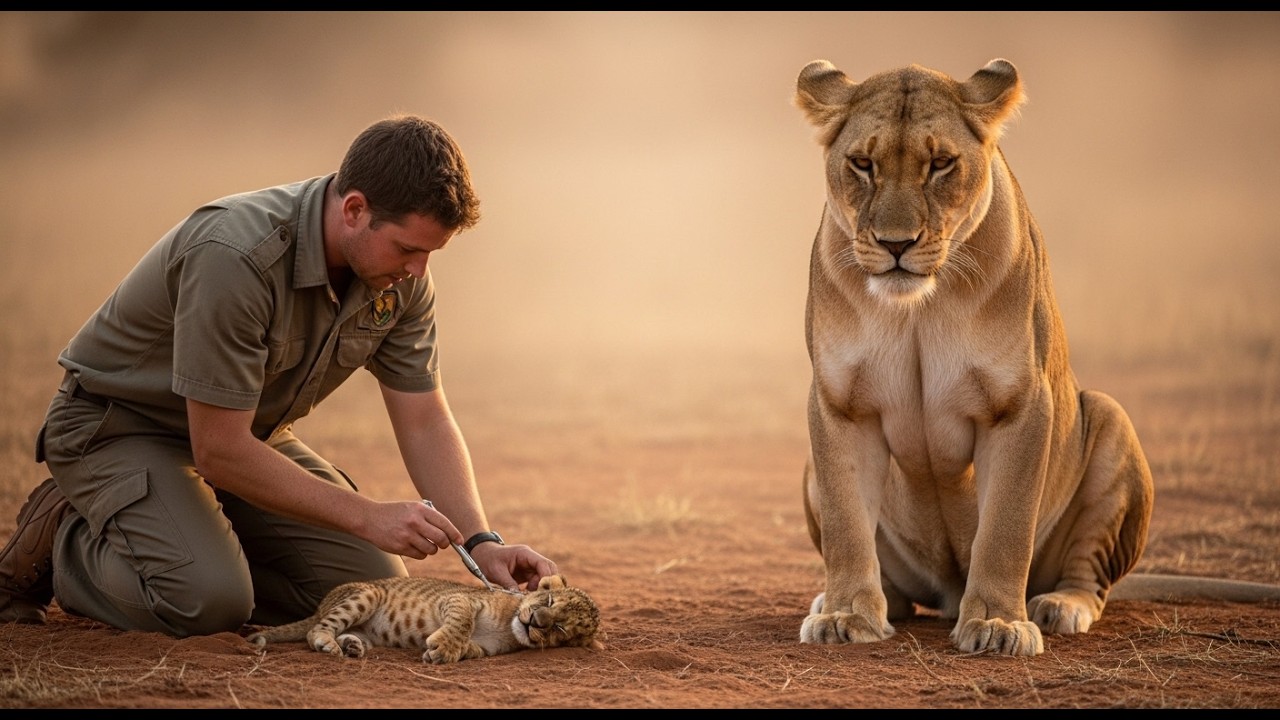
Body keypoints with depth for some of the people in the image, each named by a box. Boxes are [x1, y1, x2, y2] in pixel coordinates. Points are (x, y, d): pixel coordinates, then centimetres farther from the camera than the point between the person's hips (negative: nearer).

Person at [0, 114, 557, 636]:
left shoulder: (401, 276, -12)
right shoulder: (236, 256, -36)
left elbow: (425, 422, -4)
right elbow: (218, 451, -32)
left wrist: (481, 543, -18)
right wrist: (369, 517, -30)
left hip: (248, 433, 8)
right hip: (118, 425, -7)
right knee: (208, 601, -31)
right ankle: (59, 542, -2)